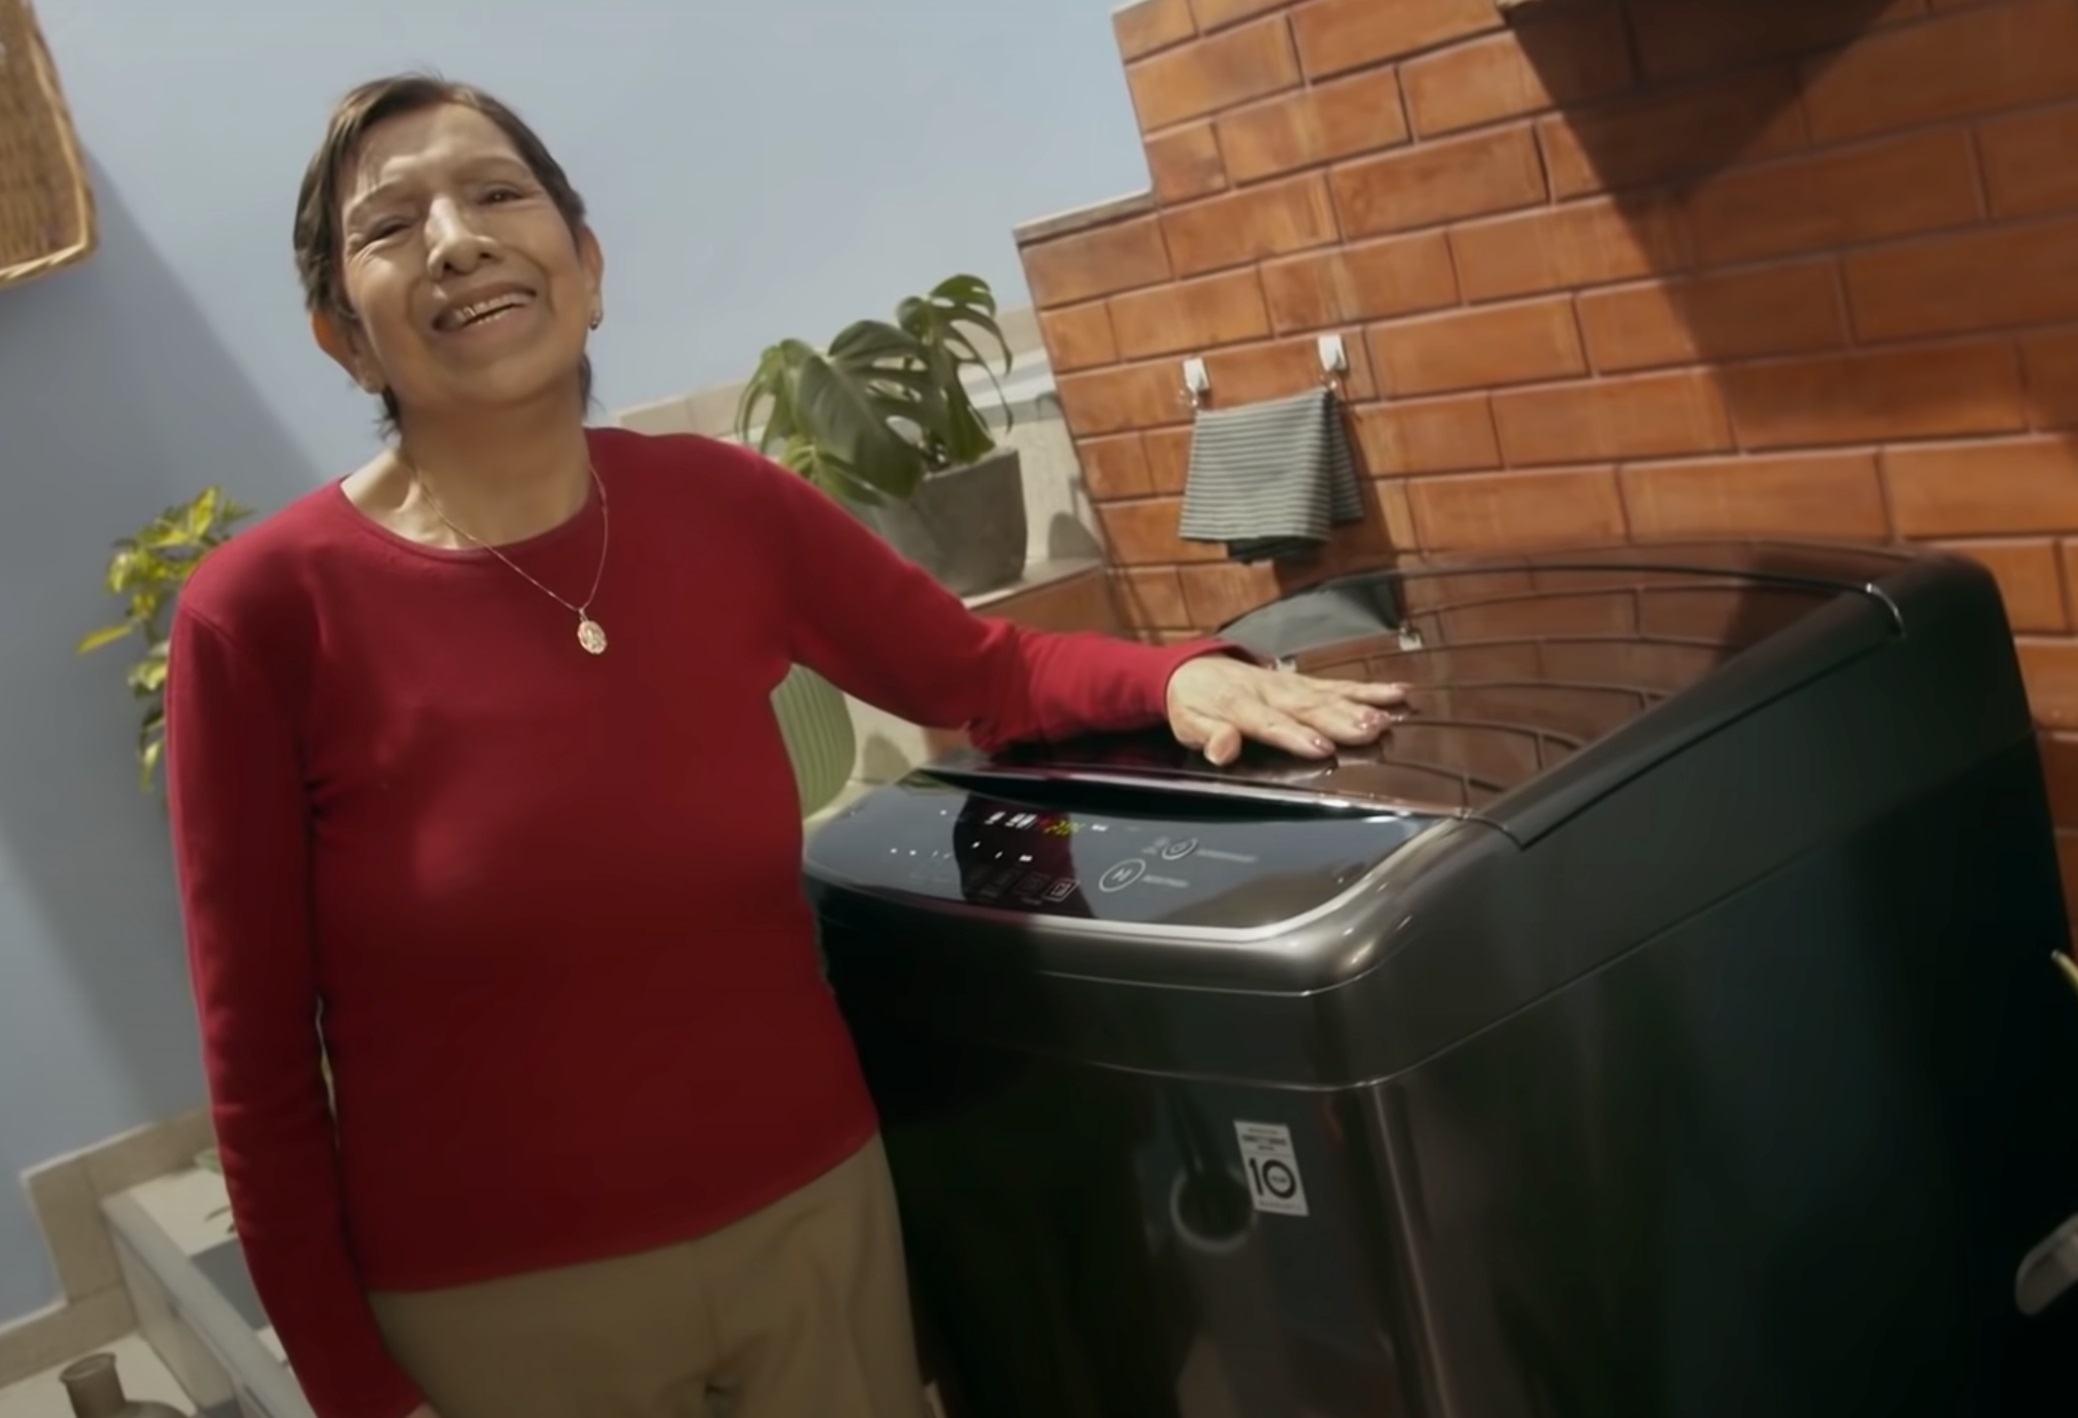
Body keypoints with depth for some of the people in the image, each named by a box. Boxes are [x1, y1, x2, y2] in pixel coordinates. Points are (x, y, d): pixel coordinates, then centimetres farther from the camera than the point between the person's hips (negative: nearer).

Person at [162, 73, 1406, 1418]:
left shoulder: (722, 504, -5)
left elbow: (983, 671, 7)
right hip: (497, 1301, -2)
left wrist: (1186, 676, -12)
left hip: (817, 1210, 3)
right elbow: (260, 1058, -8)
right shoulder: (266, 608, -14)